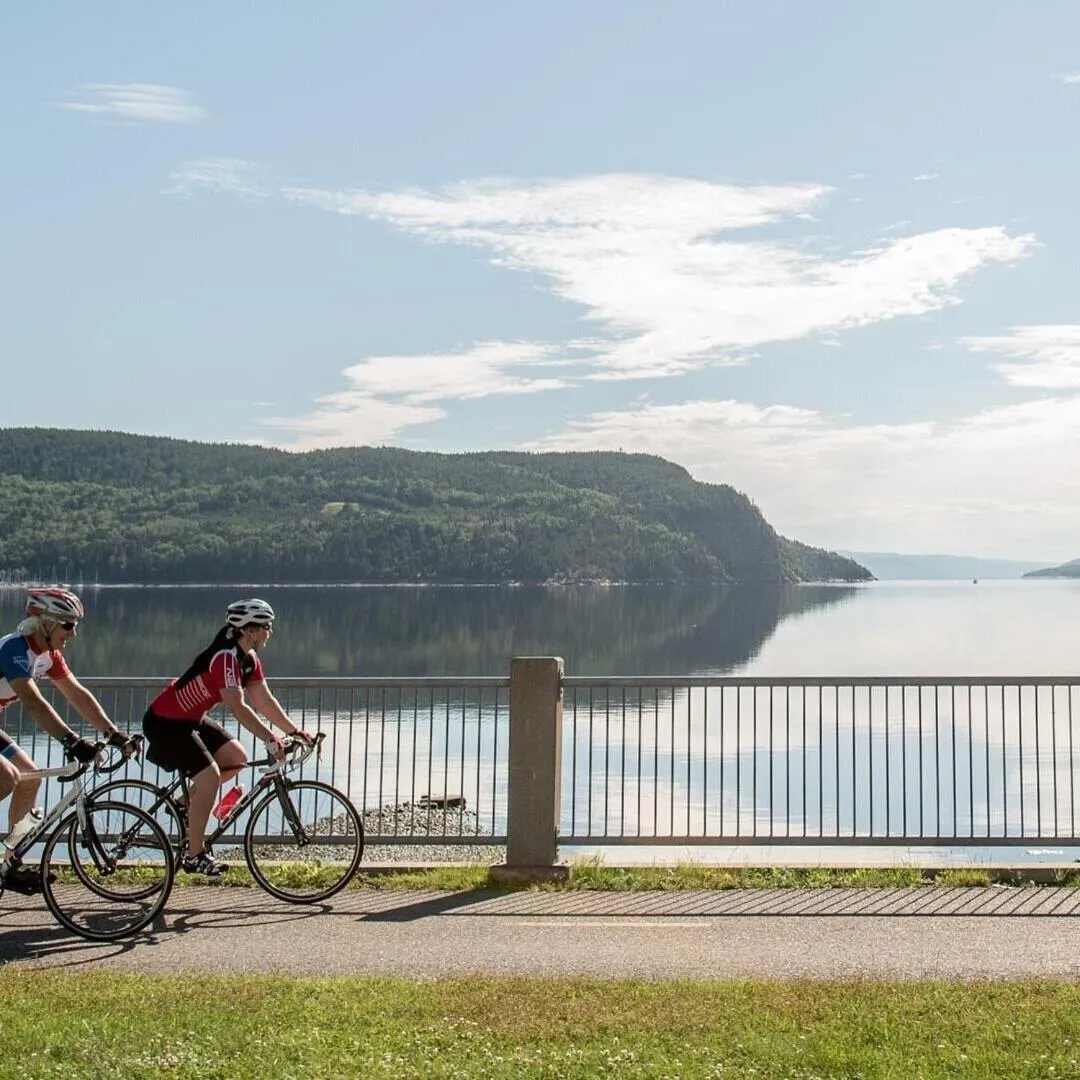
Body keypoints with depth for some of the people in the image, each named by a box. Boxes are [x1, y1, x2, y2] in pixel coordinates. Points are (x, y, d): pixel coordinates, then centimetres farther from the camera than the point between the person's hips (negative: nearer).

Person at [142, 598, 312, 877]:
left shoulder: (249, 659, 2)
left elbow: (265, 701, 5)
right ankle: (195, 856, -9)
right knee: (210, 776, -17)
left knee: (237, 757, 4)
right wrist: (270, 739, -34)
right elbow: (237, 707, -33)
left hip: (192, 719, 10)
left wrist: (295, 731, -2)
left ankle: (189, 802, 17)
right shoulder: (226, 657, -27)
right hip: (165, 722, -10)